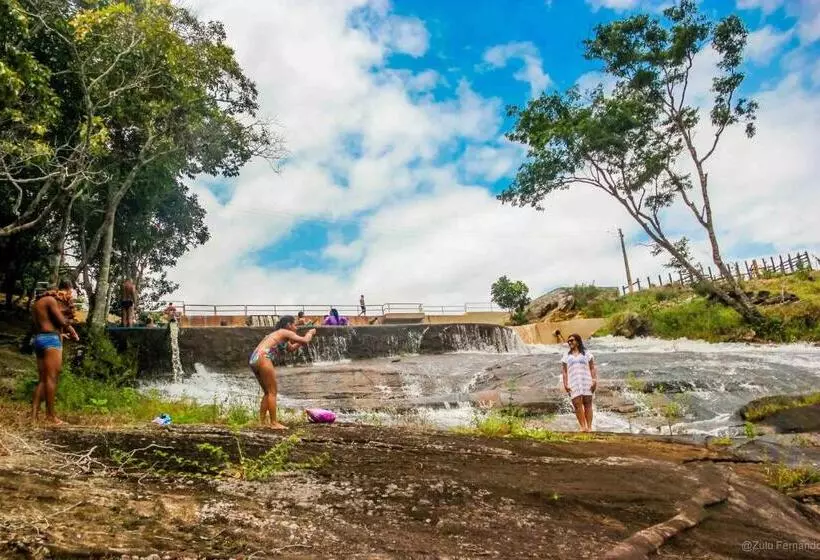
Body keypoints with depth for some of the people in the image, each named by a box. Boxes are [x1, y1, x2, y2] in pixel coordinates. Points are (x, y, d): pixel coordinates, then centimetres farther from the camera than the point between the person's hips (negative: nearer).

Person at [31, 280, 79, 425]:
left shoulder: (38, 302, 21)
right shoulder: (51, 300, -7)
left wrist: (59, 333, 27)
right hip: (50, 339, -9)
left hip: (38, 339, 9)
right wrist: (72, 331, 6)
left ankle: (34, 414, 5)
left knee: (42, 379, 9)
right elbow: (62, 321, -12)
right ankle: (50, 415, -8)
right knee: (51, 377, -8)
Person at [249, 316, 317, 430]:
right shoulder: (286, 333, 1)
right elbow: (305, 341, -6)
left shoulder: (279, 334, 28)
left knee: (268, 392, 18)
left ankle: (261, 421, 19)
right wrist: (310, 333, 15)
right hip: (262, 358, -9)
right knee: (272, 392, -1)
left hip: (253, 360, 9)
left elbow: (292, 348, 39)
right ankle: (274, 423, 2)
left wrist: (307, 336, 32)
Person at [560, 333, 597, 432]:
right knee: (577, 405, -11)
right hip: (574, 384, 1)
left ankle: (589, 427, -4)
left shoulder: (586, 353, 13)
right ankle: (583, 427, -13)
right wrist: (565, 384, 0)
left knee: (588, 404, -4)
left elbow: (593, 368, 7)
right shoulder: (566, 356, 16)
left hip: (587, 382, -1)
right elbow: (564, 371, 11)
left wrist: (594, 380, -5)